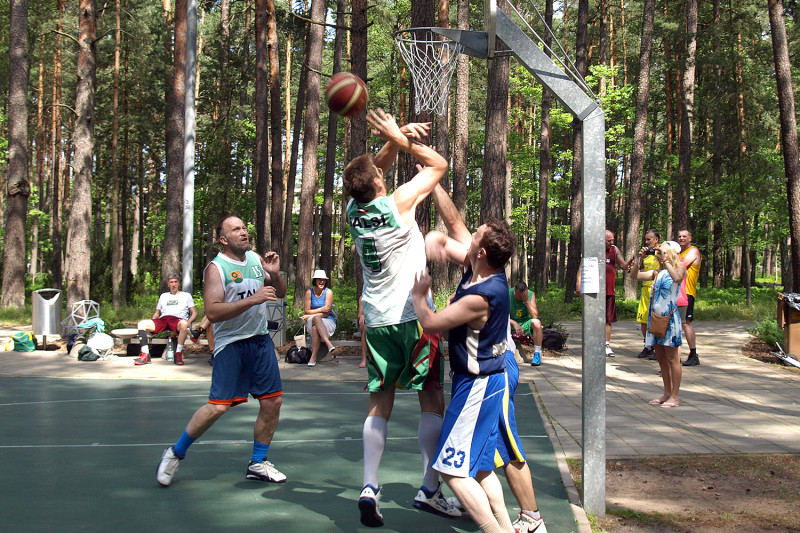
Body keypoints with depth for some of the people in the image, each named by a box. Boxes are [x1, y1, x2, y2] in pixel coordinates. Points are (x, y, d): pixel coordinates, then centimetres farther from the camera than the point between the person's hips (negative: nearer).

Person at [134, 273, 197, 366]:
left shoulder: (186, 295, 24)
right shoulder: (163, 296, 33)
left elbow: (194, 313, 15)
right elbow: (157, 313, 32)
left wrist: (188, 322, -8)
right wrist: (151, 324, 9)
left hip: (178, 320, -3)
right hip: (162, 320, 3)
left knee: (184, 324, -41)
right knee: (141, 324, -23)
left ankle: (178, 354, -33)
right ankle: (145, 355, -29)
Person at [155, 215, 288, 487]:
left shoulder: (256, 259, 10)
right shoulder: (217, 268, -10)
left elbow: (280, 293, 19)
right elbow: (212, 311, -22)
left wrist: (275, 274, -2)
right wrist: (252, 300, -26)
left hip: (261, 340, 6)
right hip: (230, 343, -6)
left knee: (272, 401, 3)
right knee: (218, 406, -13)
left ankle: (257, 464, 19)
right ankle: (175, 453, 8)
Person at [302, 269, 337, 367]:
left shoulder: (328, 292, -3)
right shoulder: (309, 292, 2)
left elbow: (327, 313, -8)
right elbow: (306, 311, 1)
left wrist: (310, 316, -13)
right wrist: (321, 309, -11)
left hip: (328, 321, -1)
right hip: (311, 322, 1)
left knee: (315, 328, -35)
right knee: (316, 319, -36)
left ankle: (313, 357, -39)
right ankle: (328, 343, -52)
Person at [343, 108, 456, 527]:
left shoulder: (353, 209, 3)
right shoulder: (397, 204, -13)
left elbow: (372, 169, 21)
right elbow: (439, 164, -1)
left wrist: (396, 140, 8)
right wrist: (399, 139, 3)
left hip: (377, 320, 6)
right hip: (412, 316, -6)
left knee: (380, 403, 10)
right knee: (432, 401, 3)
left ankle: (369, 488, 2)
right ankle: (430, 489, 2)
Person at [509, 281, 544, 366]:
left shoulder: (531, 295, -8)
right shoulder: (507, 294, -13)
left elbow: (535, 316, -15)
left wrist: (527, 301, -25)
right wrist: (514, 323, -29)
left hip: (525, 324, 1)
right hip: (511, 323, -1)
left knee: (537, 322, -32)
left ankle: (537, 353, -20)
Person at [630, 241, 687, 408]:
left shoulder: (679, 268, -4)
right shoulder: (657, 272, 14)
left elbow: (677, 278, -27)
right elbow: (635, 275, 15)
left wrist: (665, 259, -20)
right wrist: (640, 258, 5)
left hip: (669, 317, -7)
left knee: (672, 359, -3)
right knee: (661, 359, 12)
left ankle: (675, 396, 2)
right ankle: (667, 393, 21)